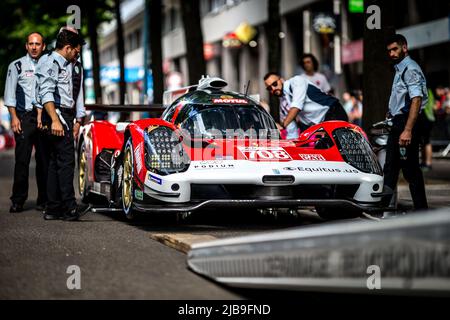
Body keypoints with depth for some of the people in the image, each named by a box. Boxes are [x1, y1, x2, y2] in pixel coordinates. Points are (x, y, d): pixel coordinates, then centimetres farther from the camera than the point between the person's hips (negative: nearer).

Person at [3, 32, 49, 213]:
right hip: (24, 116, -3)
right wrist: (14, 117, -9)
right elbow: (10, 94, 1)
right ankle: (18, 201, -1)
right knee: (22, 159, -6)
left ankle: (43, 200, 7)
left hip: (44, 116, 3)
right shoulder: (17, 66, 5)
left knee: (44, 159, 1)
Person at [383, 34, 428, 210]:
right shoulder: (400, 69, 20)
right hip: (397, 123, 11)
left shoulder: (410, 69, -13)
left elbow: (416, 100, -23)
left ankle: (421, 210, -4)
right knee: (390, 167, 11)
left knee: (410, 169, -8)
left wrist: (408, 130, -29)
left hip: (407, 122, -11)